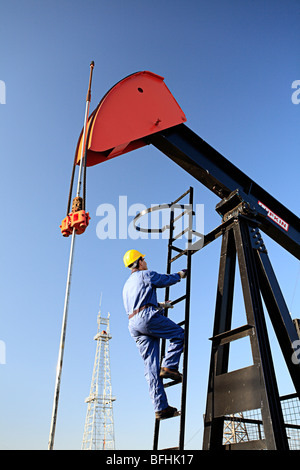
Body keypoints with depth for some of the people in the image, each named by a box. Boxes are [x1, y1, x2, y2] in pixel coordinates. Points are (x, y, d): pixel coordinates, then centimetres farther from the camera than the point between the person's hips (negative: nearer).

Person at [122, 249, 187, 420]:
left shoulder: (127, 285, 32)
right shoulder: (145, 275, 6)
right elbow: (167, 279, 11)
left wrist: (161, 305, 48)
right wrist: (180, 274, 31)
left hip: (134, 325, 8)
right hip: (148, 317, -8)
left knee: (151, 366, 2)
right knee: (179, 334, 6)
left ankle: (160, 407, 0)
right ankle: (169, 366, -9)